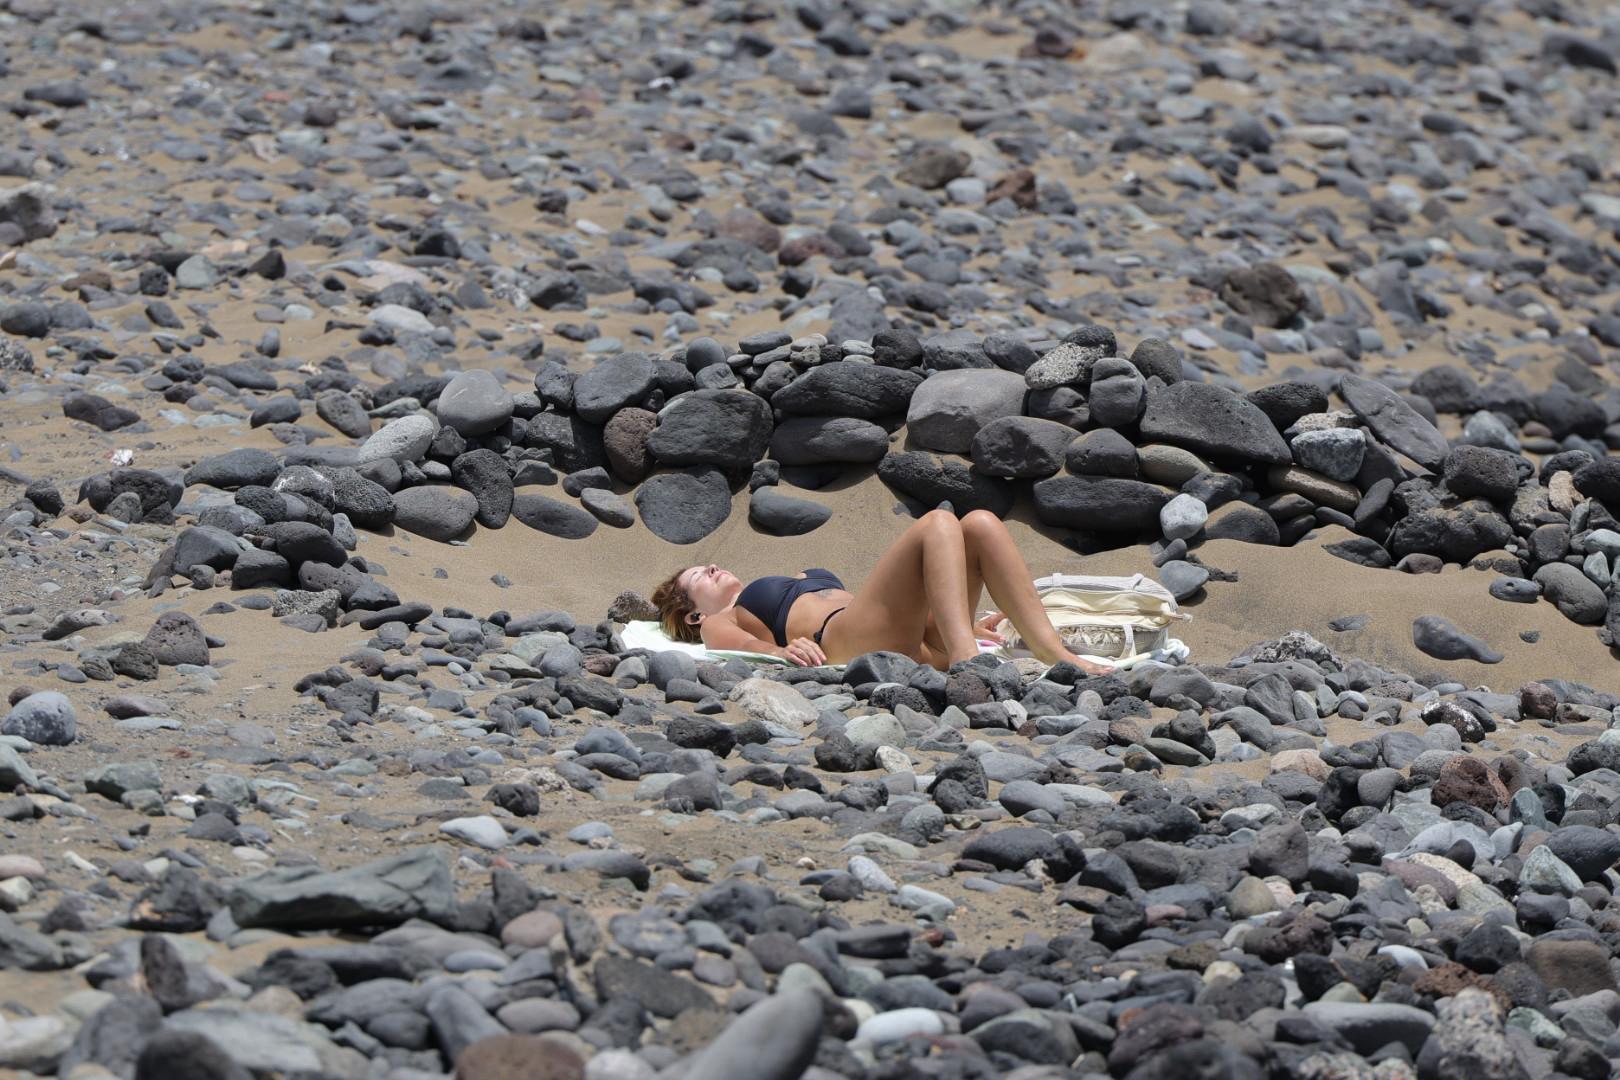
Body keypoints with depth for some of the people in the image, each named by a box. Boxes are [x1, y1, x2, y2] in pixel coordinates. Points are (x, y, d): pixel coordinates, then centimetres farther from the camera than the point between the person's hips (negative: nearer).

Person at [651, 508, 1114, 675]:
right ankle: (966, 662, -46)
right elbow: (743, 645, 3)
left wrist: (963, 625, 22)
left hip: (920, 643, 6)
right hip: (846, 643, -6)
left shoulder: (806, 581, 45)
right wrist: (781, 651, -21)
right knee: (937, 524, -23)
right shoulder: (719, 623, 26)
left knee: (981, 524, -14)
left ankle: (1054, 652, -30)